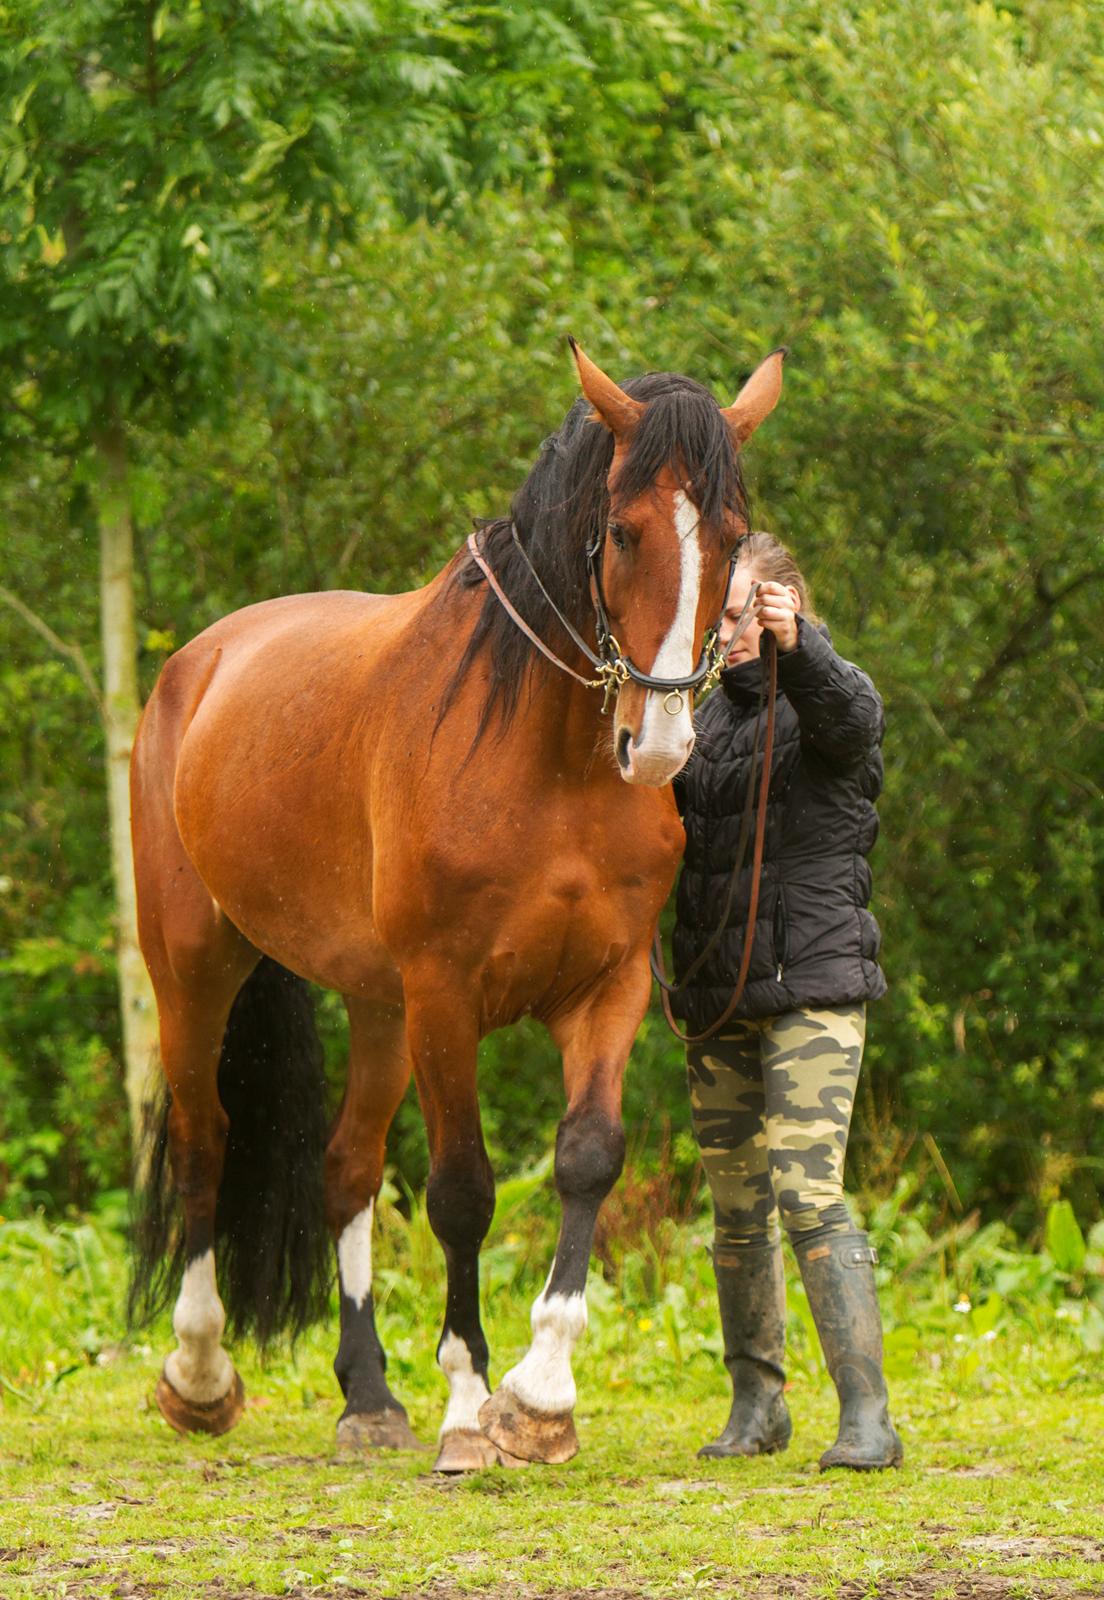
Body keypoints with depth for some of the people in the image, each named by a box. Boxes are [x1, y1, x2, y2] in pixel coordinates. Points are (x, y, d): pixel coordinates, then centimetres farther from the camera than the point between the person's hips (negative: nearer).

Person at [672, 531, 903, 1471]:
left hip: (811, 985, -7)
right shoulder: (712, 715, 14)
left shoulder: (825, 698, -6)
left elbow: (848, 711, -31)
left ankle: (868, 1415, -19)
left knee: (809, 1192, -17)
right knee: (737, 1208, 10)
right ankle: (757, 1403, 23)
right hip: (721, 995, 7)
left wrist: (795, 647, -51)